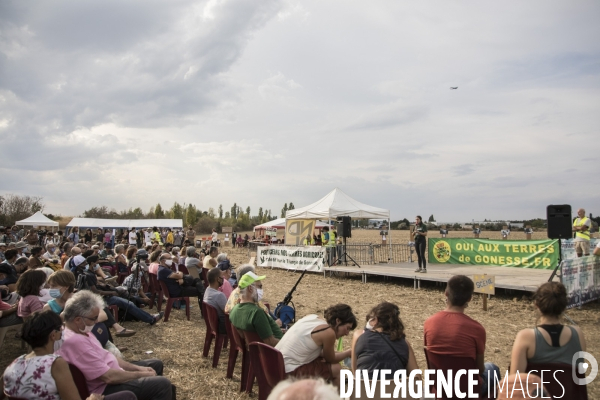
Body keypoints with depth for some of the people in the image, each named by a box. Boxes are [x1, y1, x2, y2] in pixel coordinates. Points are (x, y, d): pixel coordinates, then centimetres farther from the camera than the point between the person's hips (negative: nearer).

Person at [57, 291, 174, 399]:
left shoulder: (80, 332, 3)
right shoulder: (74, 341, -30)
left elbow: (106, 356, 12)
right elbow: (108, 377, -29)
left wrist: (138, 368, 4)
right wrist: (140, 374, -14)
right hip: (105, 388, -10)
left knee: (156, 364, 20)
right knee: (162, 384, -18)